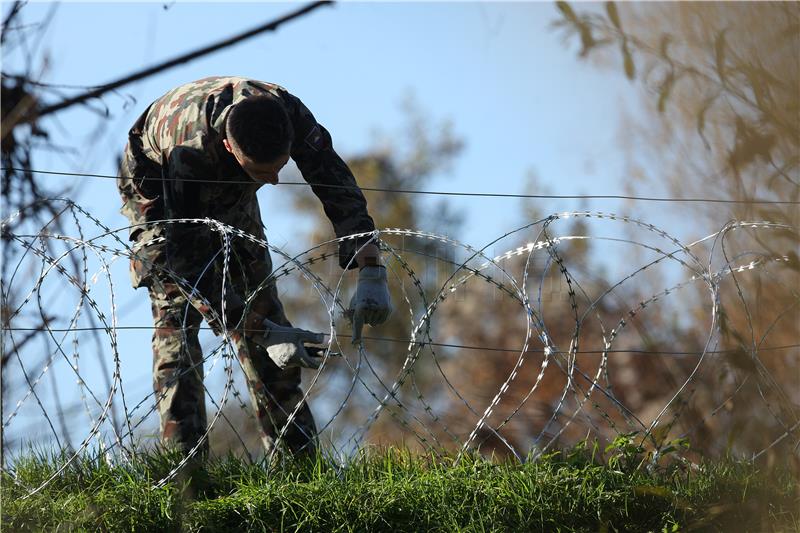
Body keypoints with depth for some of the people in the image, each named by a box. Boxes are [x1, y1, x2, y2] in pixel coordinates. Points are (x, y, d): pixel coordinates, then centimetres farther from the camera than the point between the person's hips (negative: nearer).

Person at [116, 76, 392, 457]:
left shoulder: (289, 113, -33)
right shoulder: (189, 149, -45)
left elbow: (339, 188, -23)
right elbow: (189, 261, -41)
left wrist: (371, 273, -36)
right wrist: (265, 333, -44)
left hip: (231, 196, 4)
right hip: (159, 193, -4)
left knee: (262, 303, -1)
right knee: (178, 315, -19)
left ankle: (299, 458, 1)